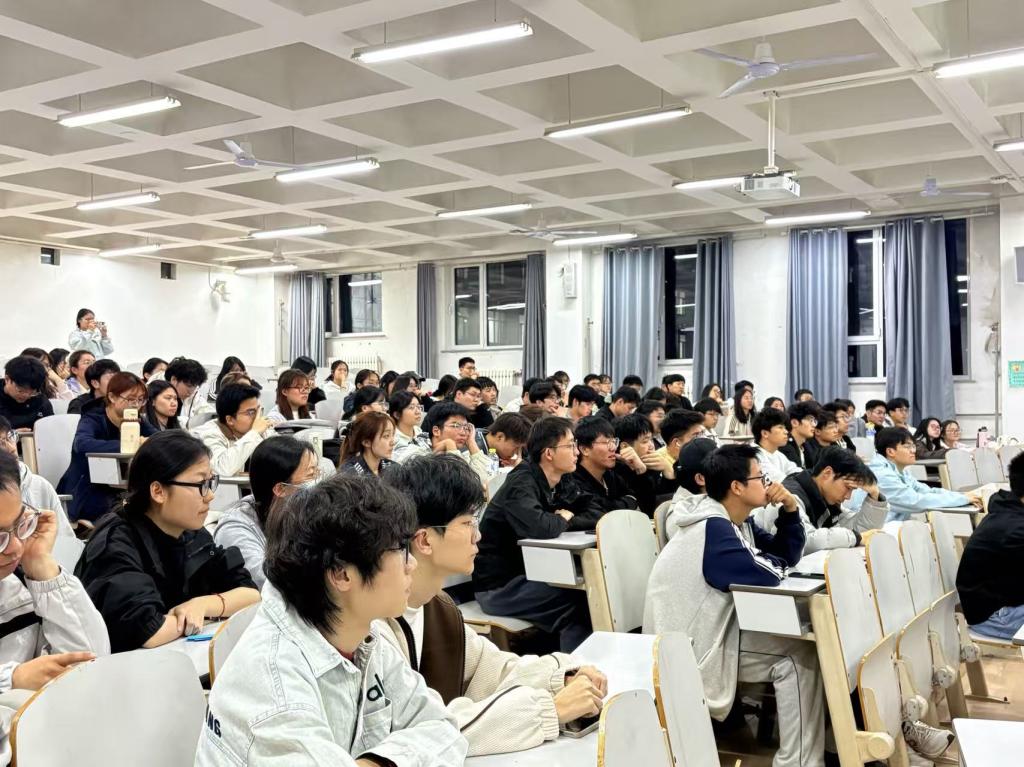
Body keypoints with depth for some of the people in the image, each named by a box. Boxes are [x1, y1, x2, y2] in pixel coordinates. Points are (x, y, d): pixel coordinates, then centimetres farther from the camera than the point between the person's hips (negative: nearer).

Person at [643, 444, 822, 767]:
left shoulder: (738, 522, 10)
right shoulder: (712, 528, -22)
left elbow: (787, 554, 15)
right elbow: (764, 575, -26)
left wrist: (790, 510, 0)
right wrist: (773, 564, -3)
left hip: (717, 628, 10)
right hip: (692, 647, -10)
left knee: (797, 645, 3)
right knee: (800, 655, -12)